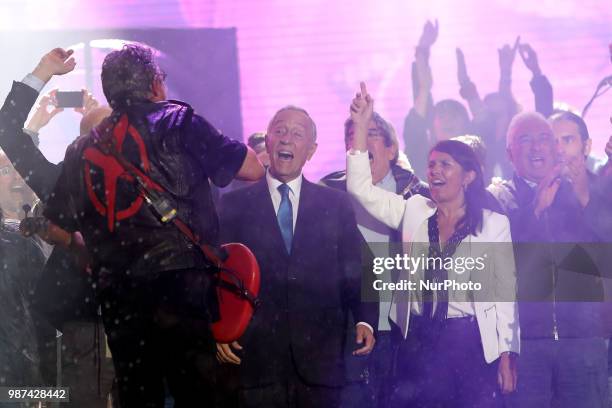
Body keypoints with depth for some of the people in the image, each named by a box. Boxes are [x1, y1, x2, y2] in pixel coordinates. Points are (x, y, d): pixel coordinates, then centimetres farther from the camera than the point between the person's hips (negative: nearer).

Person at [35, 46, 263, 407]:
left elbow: (57, 226, 20)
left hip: (117, 300, 6)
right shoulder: (178, 123, 2)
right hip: (180, 290, -5)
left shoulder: (83, 149, 17)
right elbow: (253, 170, 4)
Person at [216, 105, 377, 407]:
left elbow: (355, 272, 8)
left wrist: (365, 320, -7)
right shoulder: (233, 205, 8)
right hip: (256, 358, -1)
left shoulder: (336, 204, 11)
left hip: (319, 359, 1)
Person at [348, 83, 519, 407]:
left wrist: (507, 356, -4)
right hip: (419, 341, 2)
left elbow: (505, 291, 0)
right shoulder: (414, 212, 7)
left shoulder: (494, 224, 0)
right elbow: (360, 187, 0)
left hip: (471, 342, -2)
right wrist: (361, 126, -7)